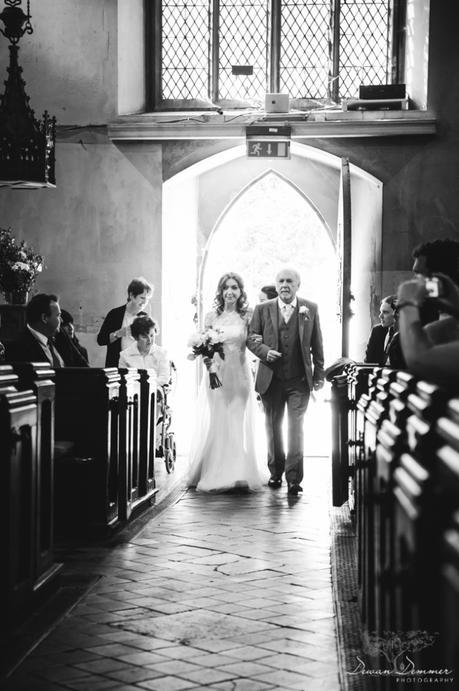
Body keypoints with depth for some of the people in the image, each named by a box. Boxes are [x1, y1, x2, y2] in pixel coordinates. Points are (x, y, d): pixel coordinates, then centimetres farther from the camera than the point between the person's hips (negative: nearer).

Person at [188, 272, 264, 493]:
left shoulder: (247, 317, 3)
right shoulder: (211, 317, 5)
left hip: (239, 374, 0)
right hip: (216, 373, 0)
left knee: (238, 423, 1)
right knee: (215, 423, -1)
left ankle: (238, 475, 6)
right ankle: (213, 474, 8)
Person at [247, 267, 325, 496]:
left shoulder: (310, 309, 4)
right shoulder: (262, 309, 5)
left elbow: (317, 344, 7)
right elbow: (251, 338, 6)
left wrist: (319, 374, 5)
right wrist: (265, 351, -14)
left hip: (299, 380, -1)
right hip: (271, 379, 2)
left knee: (295, 426, -9)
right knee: (273, 426, 11)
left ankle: (294, 478, -8)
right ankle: (276, 472, 26)